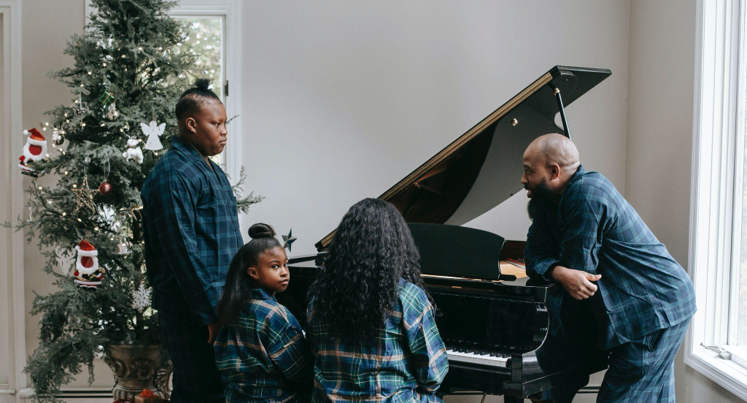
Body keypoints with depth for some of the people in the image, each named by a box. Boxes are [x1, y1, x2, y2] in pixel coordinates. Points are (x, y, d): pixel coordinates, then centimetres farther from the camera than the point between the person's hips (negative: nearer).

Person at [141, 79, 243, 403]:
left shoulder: (212, 171, 18)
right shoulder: (173, 174, -14)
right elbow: (183, 252, -20)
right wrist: (210, 313, -20)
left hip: (220, 304, 10)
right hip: (194, 312, -10)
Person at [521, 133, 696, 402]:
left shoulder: (587, 196, -21)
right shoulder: (546, 202, 7)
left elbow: (577, 266, -21)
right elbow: (535, 257, -1)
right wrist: (559, 273, -20)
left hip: (654, 311, -10)